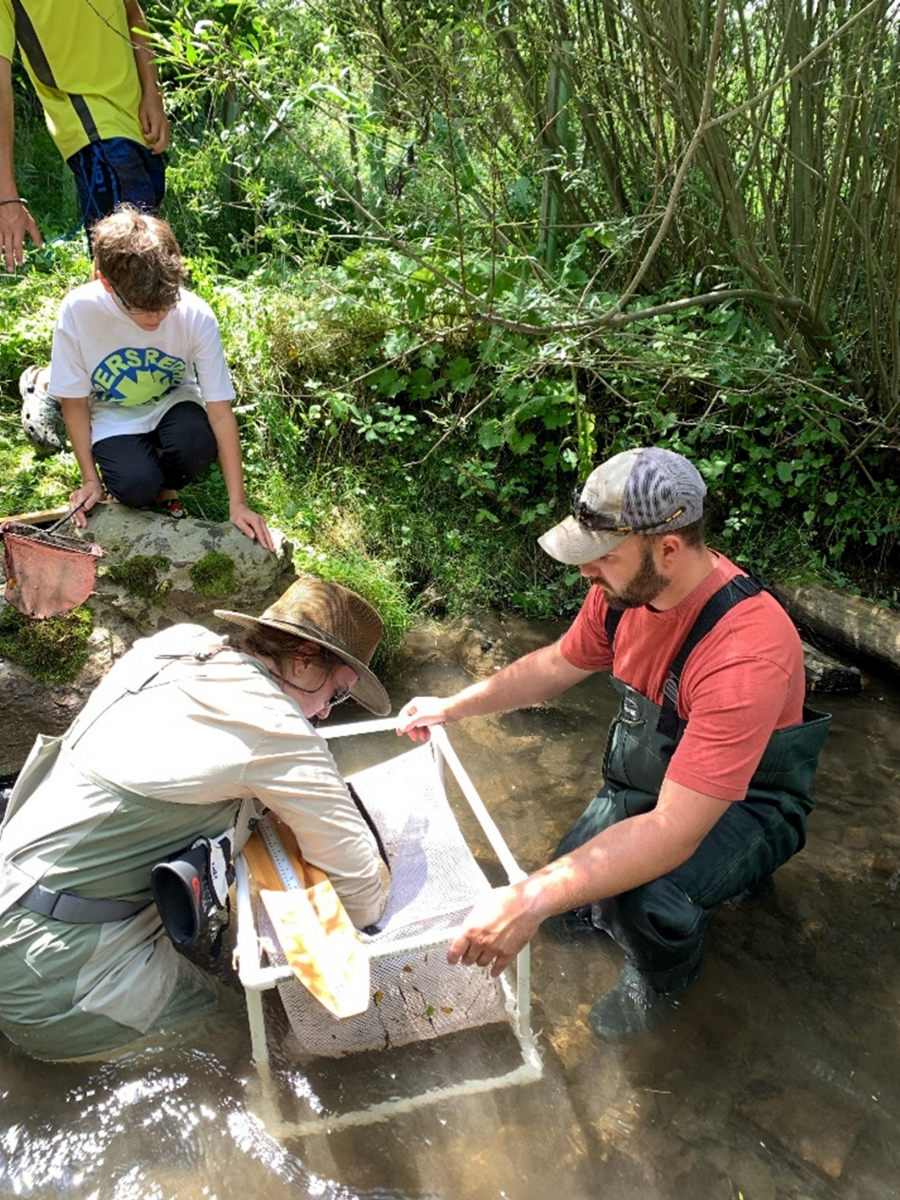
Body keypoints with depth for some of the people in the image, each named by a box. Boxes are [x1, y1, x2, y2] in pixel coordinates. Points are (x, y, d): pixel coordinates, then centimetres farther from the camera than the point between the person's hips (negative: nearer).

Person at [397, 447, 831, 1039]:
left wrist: (533, 899, -46)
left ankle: (662, 980, 6)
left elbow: (673, 831, -43)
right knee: (574, 903, 10)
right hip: (650, 772, 7)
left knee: (643, 894, -33)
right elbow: (558, 664, 4)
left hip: (745, 801, -7)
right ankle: (725, 868, 30)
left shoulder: (747, 652, -40)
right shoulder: (627, 586, -17)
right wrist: (454, 706, 1)